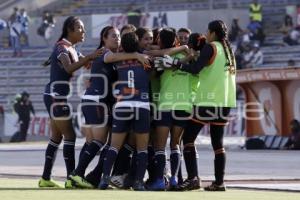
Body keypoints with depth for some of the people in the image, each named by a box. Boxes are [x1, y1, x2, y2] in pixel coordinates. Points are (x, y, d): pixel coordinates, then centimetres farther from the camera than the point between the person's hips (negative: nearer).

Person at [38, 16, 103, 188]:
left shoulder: (72, 49, 15)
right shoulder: (62, 47, -14)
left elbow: (87, 63, 16)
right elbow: (69, 68, -32)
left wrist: (94, 57, -3)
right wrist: (90, 57, -37)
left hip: (59, 98, 10)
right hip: (56, 96, -10)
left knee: (57, 137, 10)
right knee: (70, 136, -10)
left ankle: (45, 178, 11)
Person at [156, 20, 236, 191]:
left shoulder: (211, 48, -7)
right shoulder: (228, 50, 16)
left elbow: (195, 69, -19)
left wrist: (174, 63, -16)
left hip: (208, 101, -7)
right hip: (224, 102, 7)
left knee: (188, 138, -1)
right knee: (218, 143, 8)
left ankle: (192, 178, -10)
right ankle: (219, 182, 3)